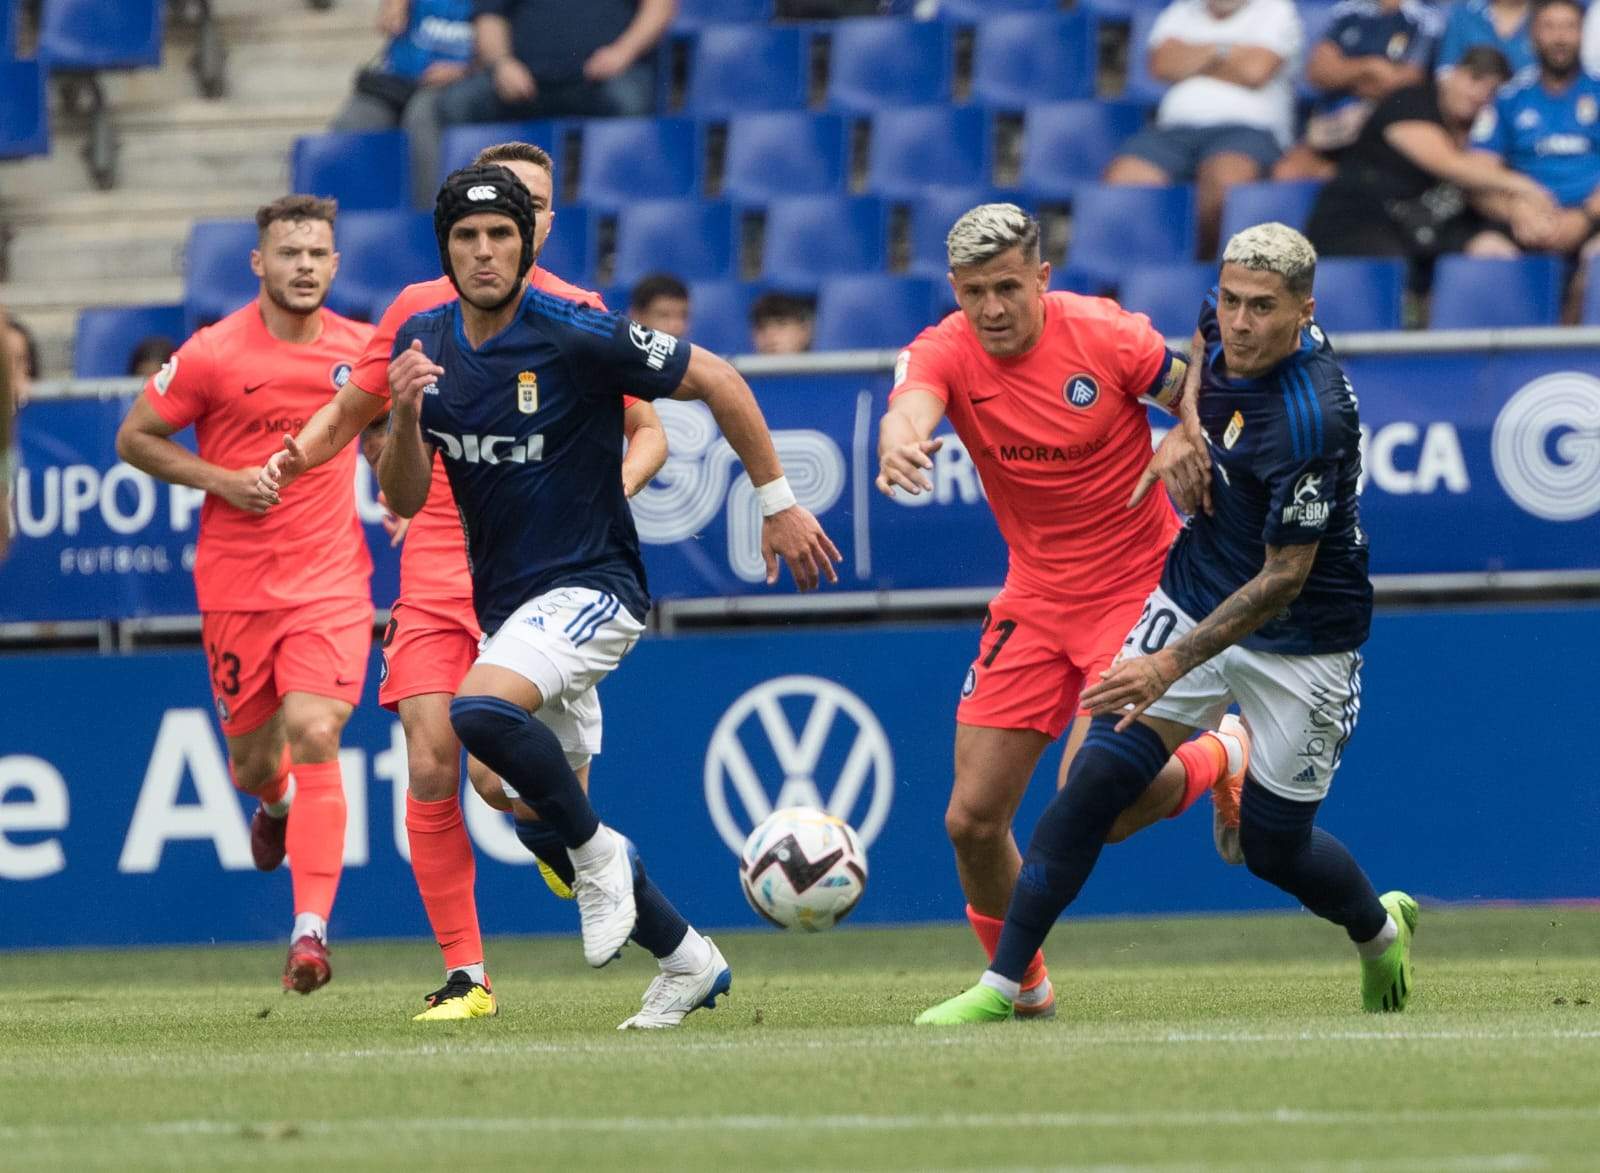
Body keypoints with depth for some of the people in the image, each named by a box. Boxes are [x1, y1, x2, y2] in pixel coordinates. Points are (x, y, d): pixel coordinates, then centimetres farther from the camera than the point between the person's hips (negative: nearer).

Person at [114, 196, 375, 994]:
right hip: (236, 588, 0)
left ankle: (311, 929, -21)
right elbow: (134, 439, 0)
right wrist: (222, 480, -12)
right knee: (252, 764, 9)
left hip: (331, 580, 0)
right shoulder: (212, 355, -7)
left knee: (315, 736, -19)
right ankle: (275, 803, 50)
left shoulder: (359, 349, 4)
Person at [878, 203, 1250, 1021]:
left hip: (1138, 586, -4)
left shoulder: (1104, 337, -14)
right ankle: (1022, 984, 25)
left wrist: (1188, 439, -22)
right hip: (1035, 599, 4)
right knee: (973, 818, -1)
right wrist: (900, 441, -58)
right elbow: (910, 404, -34)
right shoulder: (945, 353, -10)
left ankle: (1221, 761, 12)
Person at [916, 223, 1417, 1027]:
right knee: (1099, 777, -9)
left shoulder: (1309, 421, -31)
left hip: (1299, 644, -6)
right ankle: (1003, 984, -8)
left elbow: (1285, 579, -27)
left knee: (1274, 848, 6)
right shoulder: (1224, 326, -9)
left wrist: (1173, 665, -33)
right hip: (1195, 596, 6)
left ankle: (1380, 929, 41)